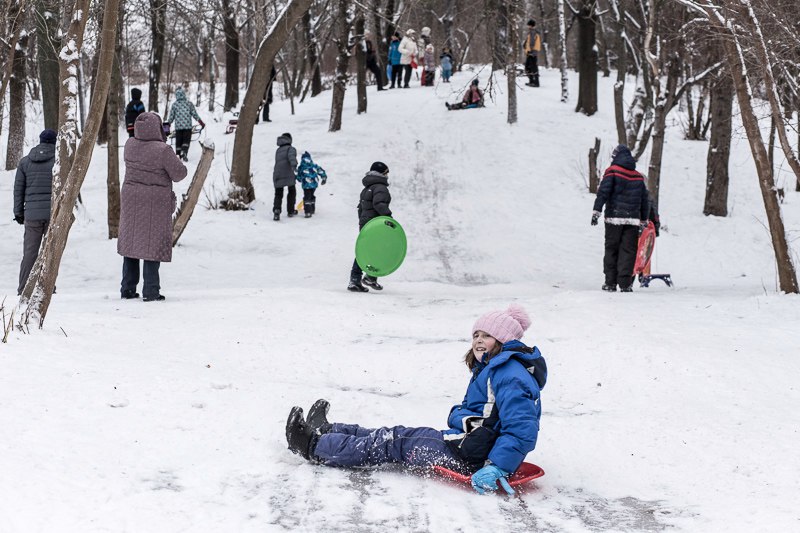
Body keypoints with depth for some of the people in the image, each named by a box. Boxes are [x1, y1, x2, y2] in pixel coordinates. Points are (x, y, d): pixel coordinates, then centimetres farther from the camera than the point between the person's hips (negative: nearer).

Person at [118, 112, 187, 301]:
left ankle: (127, 289, 17)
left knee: (130, 242, 14)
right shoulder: (163, 151, -19)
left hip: (130, 200, 6)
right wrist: (176, 160, 11)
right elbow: (179, 174, -11)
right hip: (155, 202, -5)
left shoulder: (130, 145, -2)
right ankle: (150, 291, 0)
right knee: (153, 244, 1)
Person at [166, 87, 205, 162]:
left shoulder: (174, 105, -1)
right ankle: (184, 152, -19)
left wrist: (168, 124, 21)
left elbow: (171, 116, 4)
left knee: (178, 142, 11)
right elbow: (195, 114, 1)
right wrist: (201, 122, 11)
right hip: (188, 126, 0)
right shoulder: (189, 104, 0)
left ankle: (178, 155, 11)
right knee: (186, 141, 3)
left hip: (178, 126, 0)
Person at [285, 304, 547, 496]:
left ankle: (314, 445, 9)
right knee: (397, 435, 16)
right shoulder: (491, 370, 15)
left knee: (394, 444, -1)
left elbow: (522, 429, -29)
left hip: (472, 458, -10)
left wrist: (496, 468, -34)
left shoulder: (510, 374, -19)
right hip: (466, 447, 10)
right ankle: (326, 432, 30)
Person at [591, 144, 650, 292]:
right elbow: (645, 201, 19)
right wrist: (644, 221, 26)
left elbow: (603, 192, -11)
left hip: (614, 218, -2)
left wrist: (596, 211, -13)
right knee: (628, 251, 3)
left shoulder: (612, 172, 0)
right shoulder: (638, 177, 14)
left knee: (611, 249, 5)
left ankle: (610, 282, 5)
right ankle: (625, 283, -4)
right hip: (633, 220, 2)